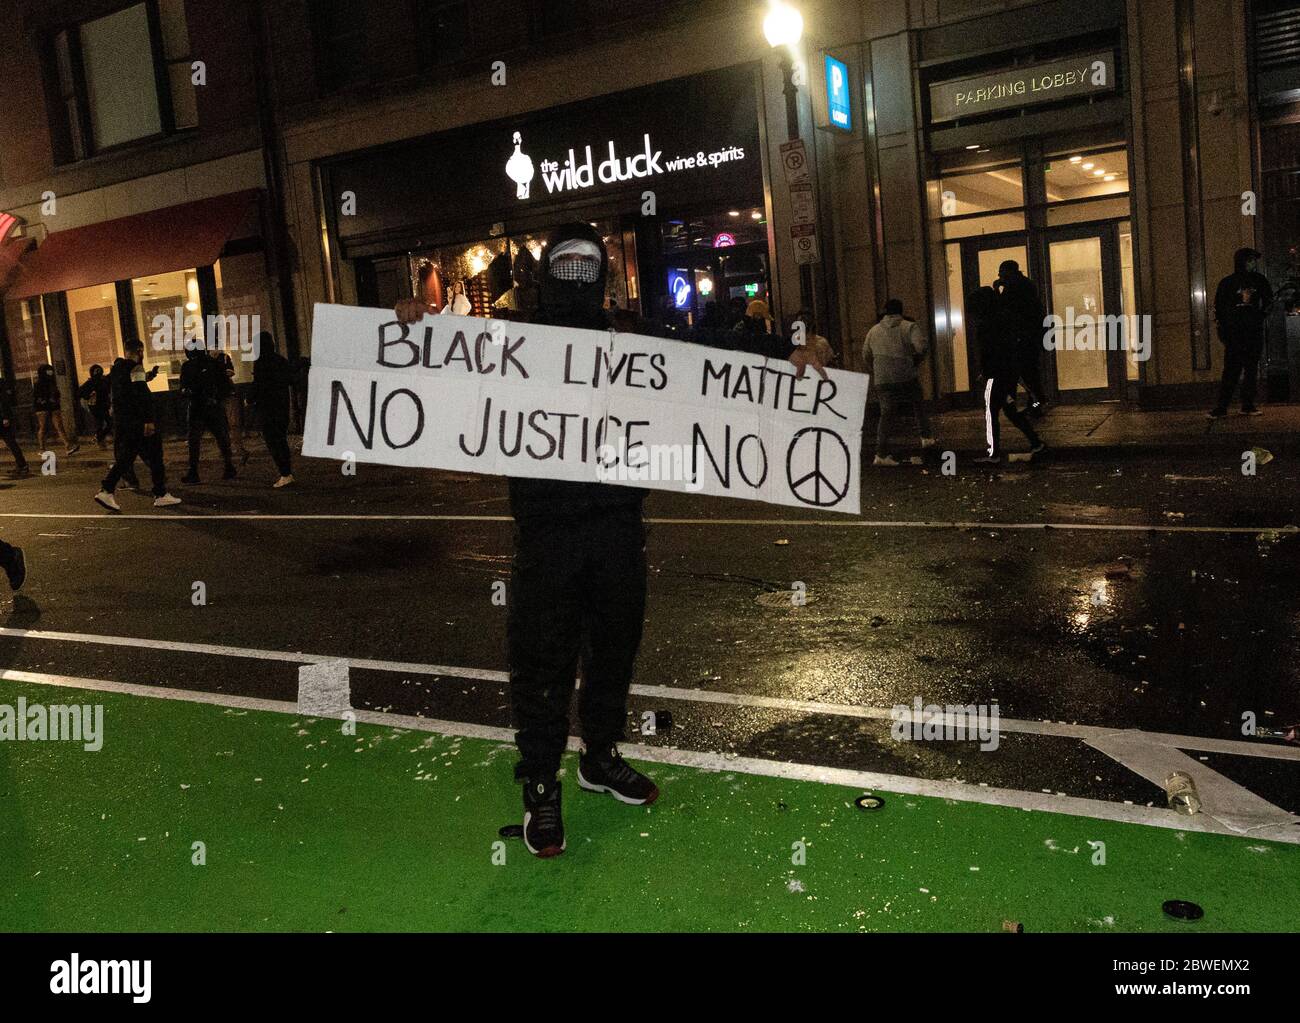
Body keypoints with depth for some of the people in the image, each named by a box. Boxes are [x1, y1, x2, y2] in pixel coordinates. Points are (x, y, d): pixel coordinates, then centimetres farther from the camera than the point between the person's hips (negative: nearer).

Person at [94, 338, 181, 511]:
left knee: (124, 457, 11)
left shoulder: (116, 369, 16)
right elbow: (142, 395, -21)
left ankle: (106, 490, -1)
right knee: (154, 457, 0)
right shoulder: (135, 368, -12)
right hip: (137, 420, -9)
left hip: (122, 421, 9)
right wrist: (149, 420, -25)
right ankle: (161, 495, 3)